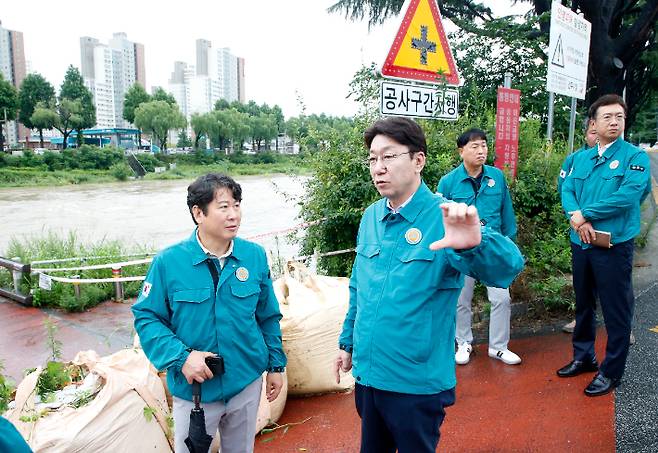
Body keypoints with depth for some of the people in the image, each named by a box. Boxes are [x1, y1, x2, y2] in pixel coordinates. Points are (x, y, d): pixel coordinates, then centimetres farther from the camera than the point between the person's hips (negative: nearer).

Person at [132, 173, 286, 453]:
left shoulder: (255, 256, -7)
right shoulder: (168, 262, -16)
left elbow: (268, 316, 3)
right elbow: (146, 317, -9)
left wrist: (276, 365, 7)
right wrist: (181, 357, -22)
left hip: (247, 384, 3)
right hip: (193, 388, -2)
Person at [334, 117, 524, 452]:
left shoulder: (443, 220, -17)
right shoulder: (370, 217, 1)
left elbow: (507, 268, -31)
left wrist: (474, 243, -52)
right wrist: (347, 342, 15)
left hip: (417, 383, -5)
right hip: (366, 374, 5)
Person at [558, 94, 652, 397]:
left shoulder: (635, 156, -6)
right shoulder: (580, 158, 10)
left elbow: (628, 196, -20)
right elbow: (567, 191, 1)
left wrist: (584, 213, -15)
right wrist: (577, 218, -18)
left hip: (615, 245, -5)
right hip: (581, 243, 6)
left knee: (616, 311, 3)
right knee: (583, 304, 18)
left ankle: (611, 372, 18)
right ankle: (583, 357, 35)